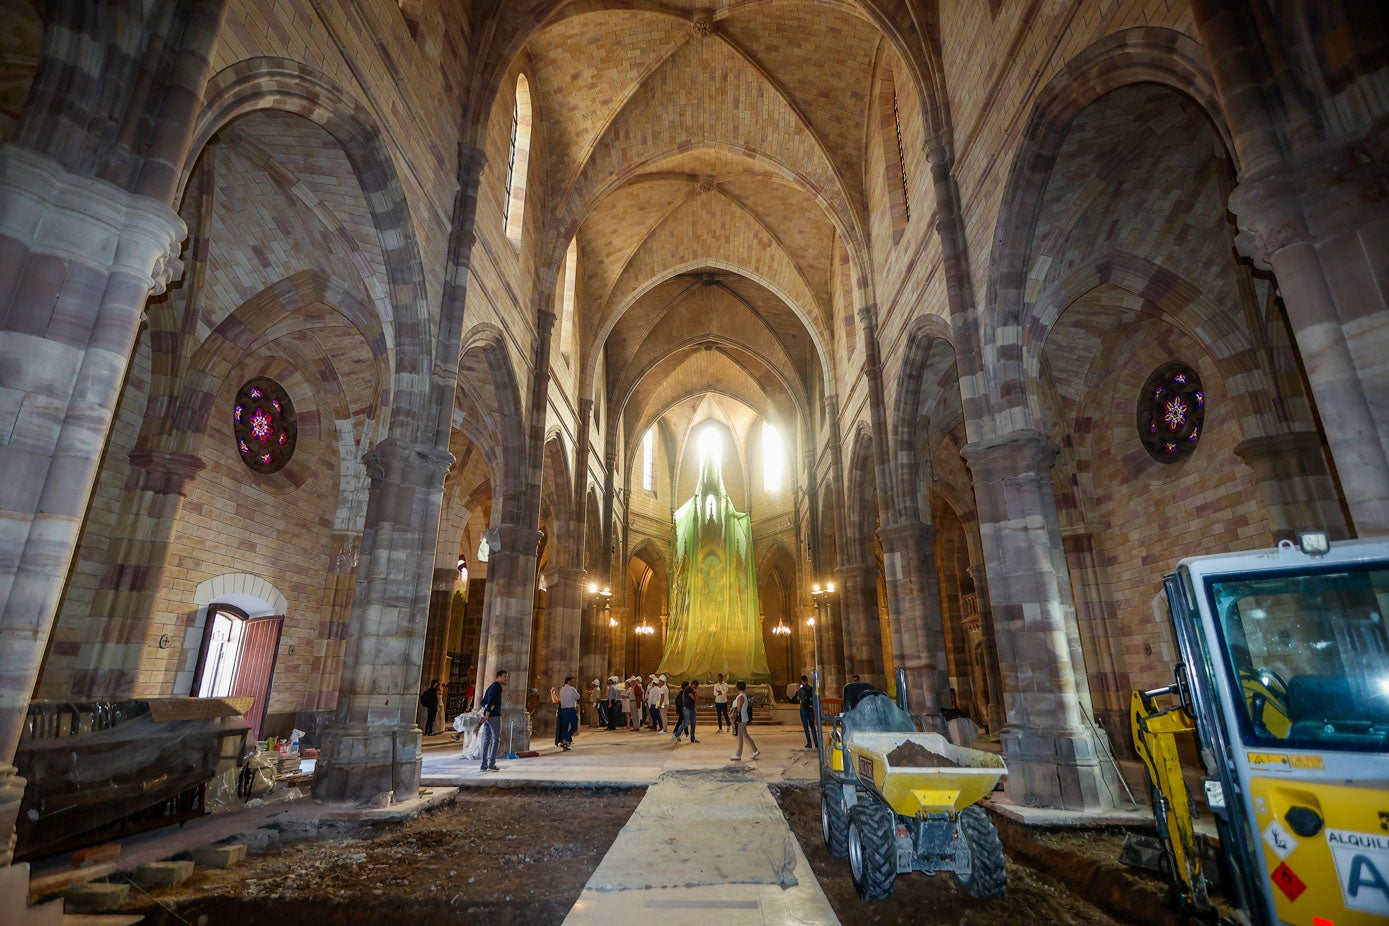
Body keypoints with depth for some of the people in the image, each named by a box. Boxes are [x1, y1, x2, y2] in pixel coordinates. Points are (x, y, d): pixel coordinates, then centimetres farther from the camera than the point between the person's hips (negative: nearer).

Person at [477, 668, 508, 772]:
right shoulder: (497, 687, -10)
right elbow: (492, 703, -18)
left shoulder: (491, 686, 19)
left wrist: (477, 713, 17)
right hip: (494, 716, -9)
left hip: (487, 716, 9)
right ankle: (491, 764, -6)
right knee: (496, 739, -4)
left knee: (486, 740, 8)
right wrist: (487, 716, -19)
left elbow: (483, 702, 19)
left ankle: (484, 764, 10)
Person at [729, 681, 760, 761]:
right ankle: (755, 751, 17)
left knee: (740, 738, -1)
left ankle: (738, 755, 6)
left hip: (740, 720, -9)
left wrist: (735, 721, -18)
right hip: (743, 720, 9)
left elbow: (738, 709, -20)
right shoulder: (743, 696, 10)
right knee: (745, 736, 14)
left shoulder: (741, 697, -18)